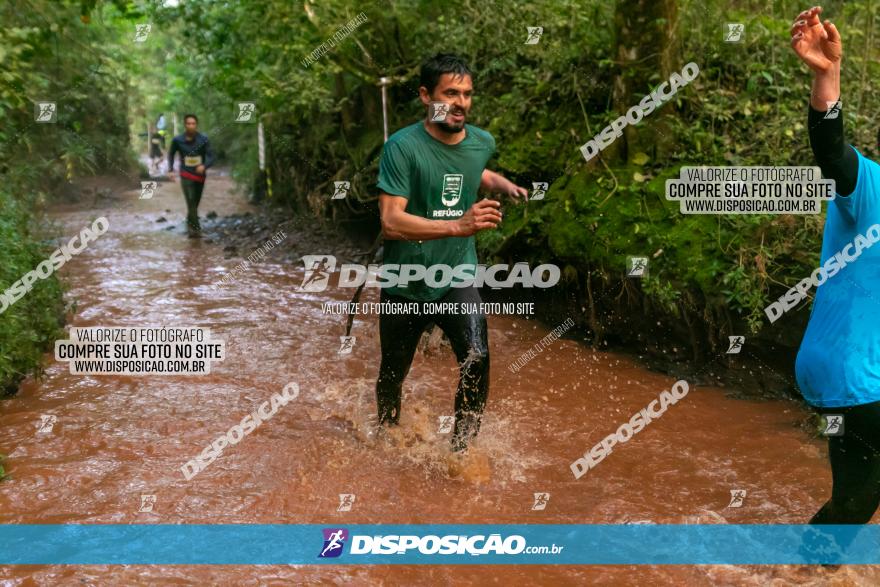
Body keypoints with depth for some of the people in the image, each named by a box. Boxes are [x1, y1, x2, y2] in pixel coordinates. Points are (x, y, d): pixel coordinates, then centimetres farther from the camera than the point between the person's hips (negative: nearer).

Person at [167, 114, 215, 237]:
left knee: (195, 202, 16)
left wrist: (204, 166, -32)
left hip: (200, 175, 2)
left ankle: (190, 223, 39)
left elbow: (211, 156, -13)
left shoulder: (203, 139, -11)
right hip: (186, 176, -2)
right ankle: (195, 228, -16)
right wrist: (171, 170, 2)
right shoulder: (177, 140, -8)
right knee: (191, 202, -17)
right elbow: (171, 154, 10)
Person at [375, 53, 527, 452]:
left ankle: (462, 450, -5)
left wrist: (505, 186, 5)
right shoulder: (403, 146, -18)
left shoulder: (483, 142, 0)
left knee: (477, 360, -23)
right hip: (406, 285, -2)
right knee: (392, 376, 16)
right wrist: (458, 226, -38)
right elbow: (391, 222, -28)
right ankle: (386, 436, 48)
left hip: (458, 278, 3)